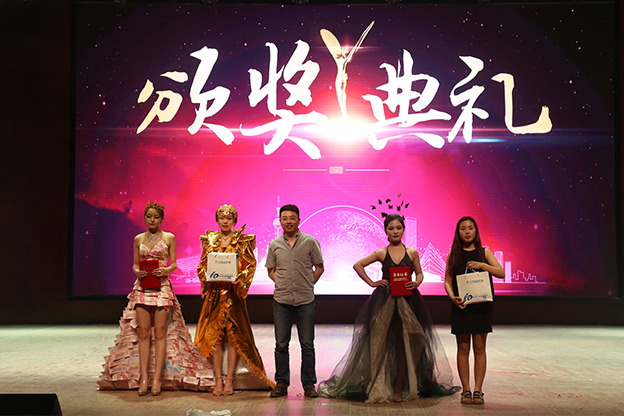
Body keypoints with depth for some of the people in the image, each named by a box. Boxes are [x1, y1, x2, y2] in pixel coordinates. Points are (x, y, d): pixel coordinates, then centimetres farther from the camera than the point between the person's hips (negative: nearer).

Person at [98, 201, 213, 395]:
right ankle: (143, 377, 1)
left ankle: (157, 378, -2)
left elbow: (174, 264, 6)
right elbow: (135, 264, 16)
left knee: (160, 332, -5)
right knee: (143, 332, -2)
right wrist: (137, 271, -6)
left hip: (162, 286, -2)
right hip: (142, 287, 2)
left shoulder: (169, 238, 6)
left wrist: (165, 270, -14)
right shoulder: (138, 239, 13)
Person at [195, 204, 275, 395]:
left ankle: (230, 379, 5)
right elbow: (202, 266, 13)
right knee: (214, 335, 0)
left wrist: (240, 279, -15)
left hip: (234, 292, -2)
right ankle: (218, 379, 6)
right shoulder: (209, 240, 11)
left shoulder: (243, 241, 4)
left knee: (234, 336, -2)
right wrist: (206, 277, -7)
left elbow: (250, 265, 2)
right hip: (214, 292, 2)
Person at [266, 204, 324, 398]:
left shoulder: (310, 242, 1)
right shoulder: (274, 244, 6)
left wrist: (307, 285, 2)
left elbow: (319, 267, 8)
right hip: (281, 301, 2)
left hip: (305, 301, -1)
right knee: (281, 344, 6)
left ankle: (309, 384, 12)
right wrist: (282, 284, 3)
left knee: (307, 344, 3)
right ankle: (281, 384, 15)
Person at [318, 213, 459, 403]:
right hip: (385, 301, -1)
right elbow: (358, 265, 10)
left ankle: (399, 388, 12)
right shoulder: (381, 253, 3)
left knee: (404, 343, 2)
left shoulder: (412, 253, 5)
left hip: (407, 300, 1)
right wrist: (371, 282, 3)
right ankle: (379, 387, 7)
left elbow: (419, 273, 15)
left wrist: (416, 283, -6)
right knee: (381, 342, -1)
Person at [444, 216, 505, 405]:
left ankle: (478, 390, 8)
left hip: (481, 305, 0)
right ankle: (466, 390, 10)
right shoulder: (453, 255, 6)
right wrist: (452, 297, -13)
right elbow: (447, 281, 4)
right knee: (463, 348, 3)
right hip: (461, 305, 0)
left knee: (479, 348, 2)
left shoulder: (485, 253, 6)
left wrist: (482, 265, -17)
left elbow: (501, 273, -3)